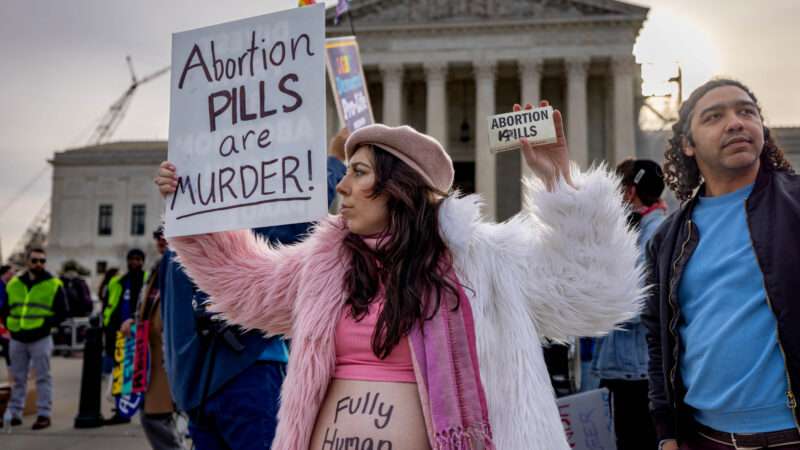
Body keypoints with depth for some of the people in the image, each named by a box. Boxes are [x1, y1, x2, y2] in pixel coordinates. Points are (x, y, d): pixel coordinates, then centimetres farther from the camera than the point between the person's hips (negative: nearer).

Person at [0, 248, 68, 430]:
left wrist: (45, 325, -14)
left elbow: (62, 313, -2)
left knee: (43, 378, -1)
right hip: (17, 339, 4)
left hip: (40, 339, -4)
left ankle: (44, 415, 3)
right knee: (18, 378, 12)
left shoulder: (54, 285, -1)